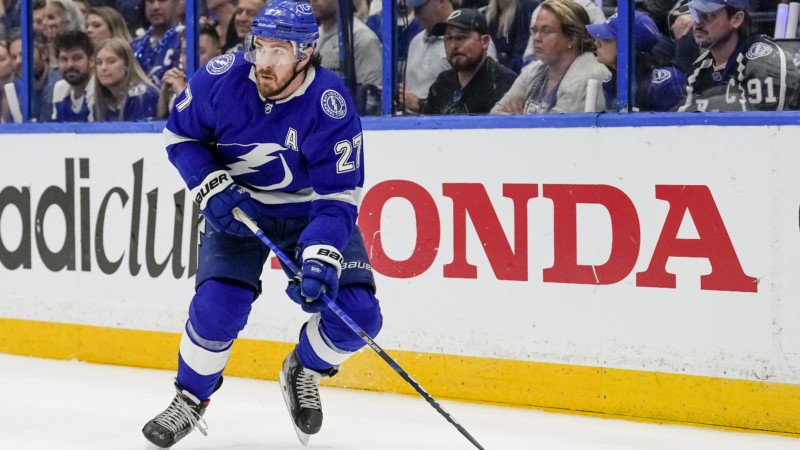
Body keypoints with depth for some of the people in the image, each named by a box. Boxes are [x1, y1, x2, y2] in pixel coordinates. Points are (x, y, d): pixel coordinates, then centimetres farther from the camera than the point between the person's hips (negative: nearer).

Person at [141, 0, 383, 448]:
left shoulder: (332, 108, -28)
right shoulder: (222, 79, -22)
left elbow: (338, 198, -26)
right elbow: (181, 135, -4)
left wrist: (320, 261, -40)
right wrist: (213, 188, -19)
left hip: (311, 210, 0)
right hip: (238, 205, 0)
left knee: (357, 314, -14)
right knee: (218, 306, -20)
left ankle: (304, 372, 19)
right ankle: (190, 401, 7)